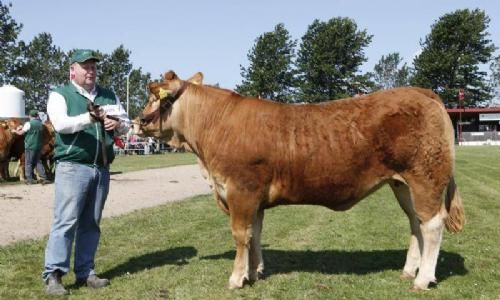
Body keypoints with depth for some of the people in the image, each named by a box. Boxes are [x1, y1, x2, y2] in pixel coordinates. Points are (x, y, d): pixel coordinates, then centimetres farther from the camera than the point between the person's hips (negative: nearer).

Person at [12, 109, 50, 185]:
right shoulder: (40, 124, 8)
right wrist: (23, 128, 26)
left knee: (28, 163, 3)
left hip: (30, 146, -6)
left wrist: (15, 130, 16)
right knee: (38, 162, 14)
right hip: (38, 146, 6)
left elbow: (21, 133, -5)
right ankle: (43, 178, 7)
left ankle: (29, 179, 3)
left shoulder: (29, 124, -11)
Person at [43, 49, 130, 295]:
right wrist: (89, 118, -30)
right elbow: (60, 124, -15)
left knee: (91, 223, 9)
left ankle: (85, 272, 17)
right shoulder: (60, 94, 3)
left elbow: (127, 123, 15)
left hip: (102, 168, 5)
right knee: (65, 221, -8)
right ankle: (53, 275, -3)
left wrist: (118, 124, -8)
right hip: (72, 166, -5)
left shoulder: (108, 95, 17)